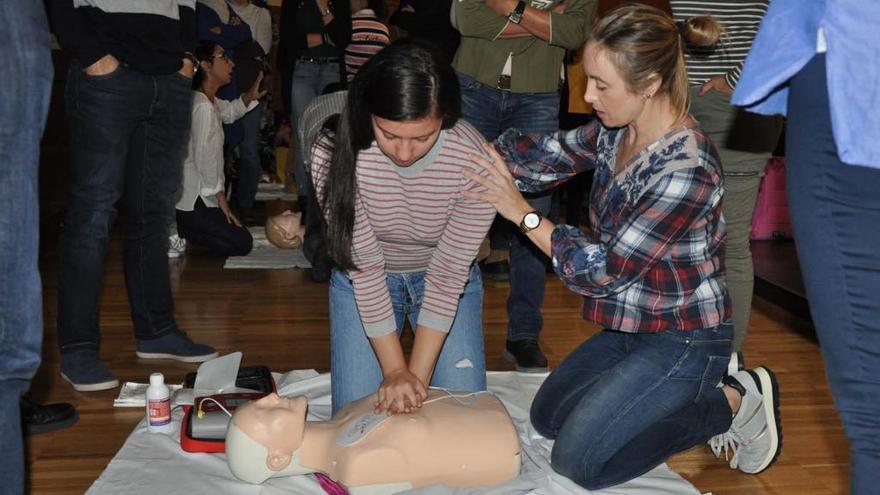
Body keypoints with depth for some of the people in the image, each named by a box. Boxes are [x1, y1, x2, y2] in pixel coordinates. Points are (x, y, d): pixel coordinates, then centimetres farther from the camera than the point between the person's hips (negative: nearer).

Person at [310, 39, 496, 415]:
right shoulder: (335, 155, -31)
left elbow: (448, 274, -24)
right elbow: (365, 265, -24)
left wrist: (417, 374, -24)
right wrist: (395, 370, -23)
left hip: (447, 281, 0)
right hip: (364, 280, 0)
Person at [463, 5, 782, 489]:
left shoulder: (686, 170, -31)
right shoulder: (615, 130, -8)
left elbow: (603, 271, -27)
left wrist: (522, 212, -21)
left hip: (682, 341, -9)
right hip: (630, 326, 9)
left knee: (576, 462, -6)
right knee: (547, 418, 19)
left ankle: (734, 402, 4)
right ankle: (694, 395, 22)